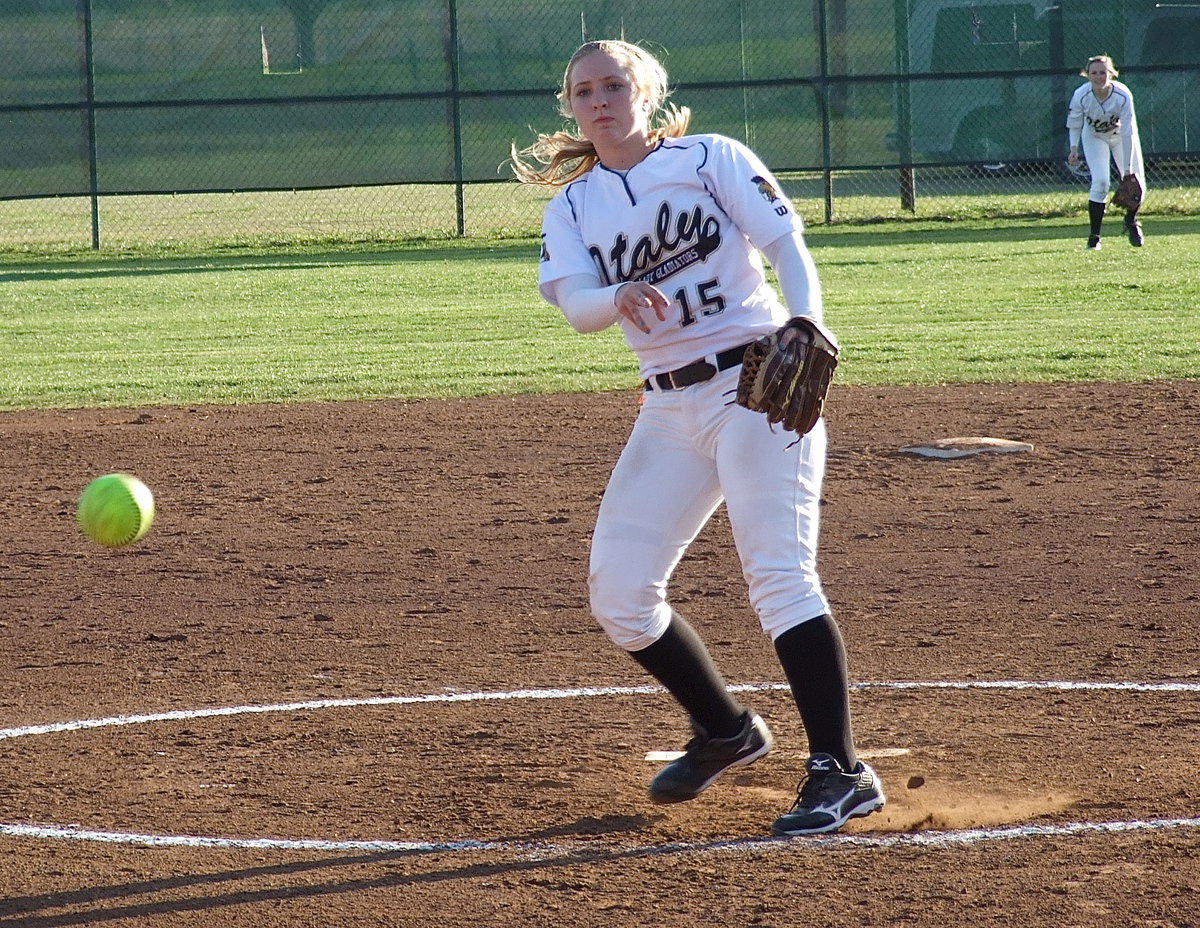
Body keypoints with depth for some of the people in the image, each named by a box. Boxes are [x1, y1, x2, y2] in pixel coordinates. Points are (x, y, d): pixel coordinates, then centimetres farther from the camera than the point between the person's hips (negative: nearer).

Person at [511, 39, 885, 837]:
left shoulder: (710, 160, 0)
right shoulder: (573, 207, 9)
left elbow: (787, 246, -8)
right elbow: (574, 304, -8)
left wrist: (806, 331, -27)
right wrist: (619, 299, -32)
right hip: (670, 411, 6)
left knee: (779, 573, -18)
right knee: (618, 593, 3)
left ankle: (840, 773, -18)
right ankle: (726, 731, 25)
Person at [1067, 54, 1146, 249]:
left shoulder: (1123, 96, -33)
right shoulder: (1081, 96, -29)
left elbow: (1128, 133, -30)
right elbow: (1074, 124, -8)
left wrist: (1128, 169, -31)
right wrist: (1074, 149, -21)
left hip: (1121, 136, 0)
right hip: (1094, 137, 0)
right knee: (1100, 182, -19)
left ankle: (1131, 222, 27)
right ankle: (1094, 236, -6)